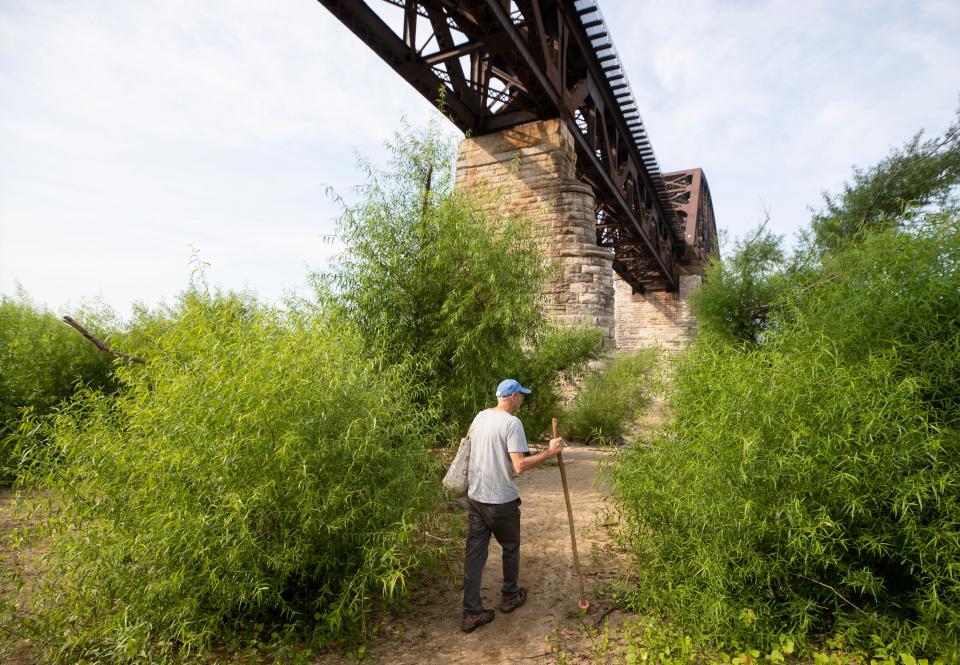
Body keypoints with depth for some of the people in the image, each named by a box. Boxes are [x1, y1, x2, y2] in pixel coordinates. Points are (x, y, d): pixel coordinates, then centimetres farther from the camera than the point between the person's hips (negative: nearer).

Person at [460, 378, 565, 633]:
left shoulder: (480, 416, 4)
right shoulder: (512, 423, -18)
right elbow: (519, 466, -23)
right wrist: (549, 452, -17)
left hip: (475, 497, 6)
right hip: (502, 500, -6)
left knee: (474, 553, 10)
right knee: (510, 548, 18)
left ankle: (472, 613, 15)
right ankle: (510, 596, 37)